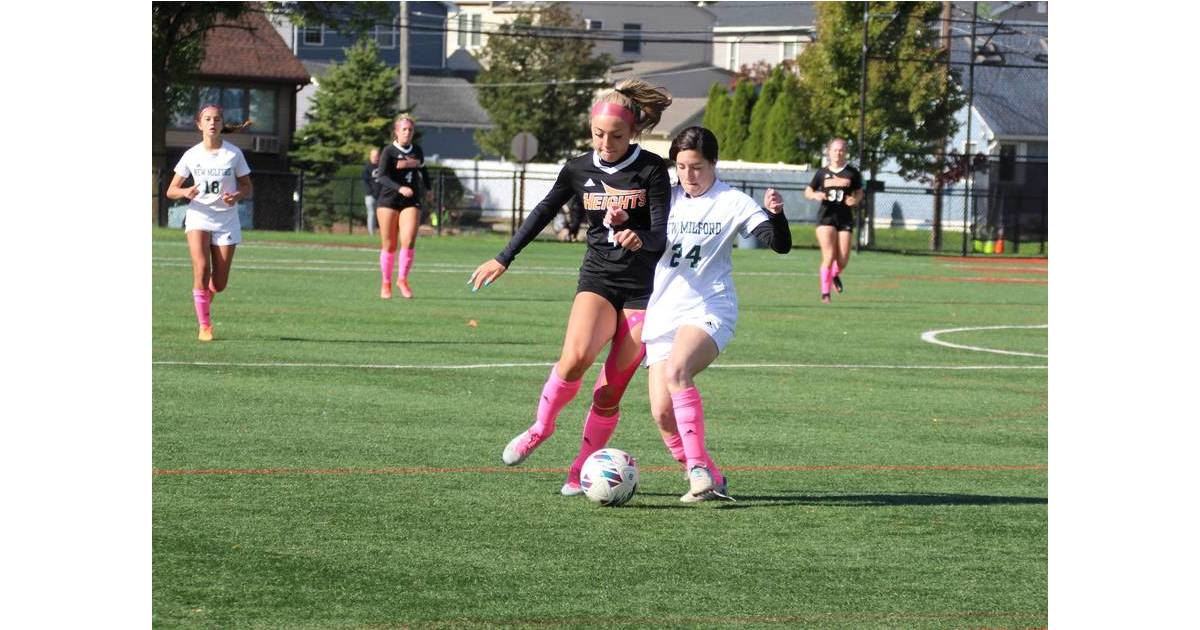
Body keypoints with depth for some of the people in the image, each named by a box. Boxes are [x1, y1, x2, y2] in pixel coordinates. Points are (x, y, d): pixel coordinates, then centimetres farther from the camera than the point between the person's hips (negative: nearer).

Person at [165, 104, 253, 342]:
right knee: (201, 267, -23)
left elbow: (248, 187, 6)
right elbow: (171, 190, 3)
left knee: (219, 284, 1)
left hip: (226, 221, 1)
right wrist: (185, 192, -20)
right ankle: (204, 325, -12)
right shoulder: (192, 155, -2)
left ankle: (204, 298, 39)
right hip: (199, 217, -1)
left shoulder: (234, 153, -2)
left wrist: (237, 196, -17)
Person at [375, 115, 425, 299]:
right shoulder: (388, 151, -3)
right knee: (389, 245, -1)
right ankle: (386, 284, 13)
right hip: (389, 201, -3)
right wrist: (399, 188, -31)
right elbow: (382, 177, -14)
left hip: (411, 202, 3)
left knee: (408, 241, -15)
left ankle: (402, 279, 0)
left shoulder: (417, 151, 12)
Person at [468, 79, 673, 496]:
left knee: (610, 393, -6)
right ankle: (541, 427, -3)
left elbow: (662, 232, -13)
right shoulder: (579, 169, 3)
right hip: (597, 280, 2)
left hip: (643, 290, -2)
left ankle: (582, 471, 9)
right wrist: (503, 260, 15)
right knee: (576, 356, -26)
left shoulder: (651, 170, -7)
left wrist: (640, 238, -36)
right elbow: (543, 214, 13)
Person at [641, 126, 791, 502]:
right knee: (662, 412, -6)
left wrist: (776, 214, -28)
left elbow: (780, 244, -7)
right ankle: (710, 482, 11)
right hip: (662, 314, 5)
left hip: (708, 311, -5)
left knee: (676, 370, -34)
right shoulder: (667, 200, 11)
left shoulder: (732, 203, -1)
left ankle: (699, 469, -33)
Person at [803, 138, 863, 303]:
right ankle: (825, 293, -3)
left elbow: (859, 192, 13)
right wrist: (815, 195, -9)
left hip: (845, 219, 1)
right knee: (828, 257, -14)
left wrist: (855, 200, -9)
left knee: (843, 261, -2)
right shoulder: (822, 172, 5)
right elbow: (807, 191, 13)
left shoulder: (852, 173, 4)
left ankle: (836, 274, 36)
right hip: (826, 217, -1)